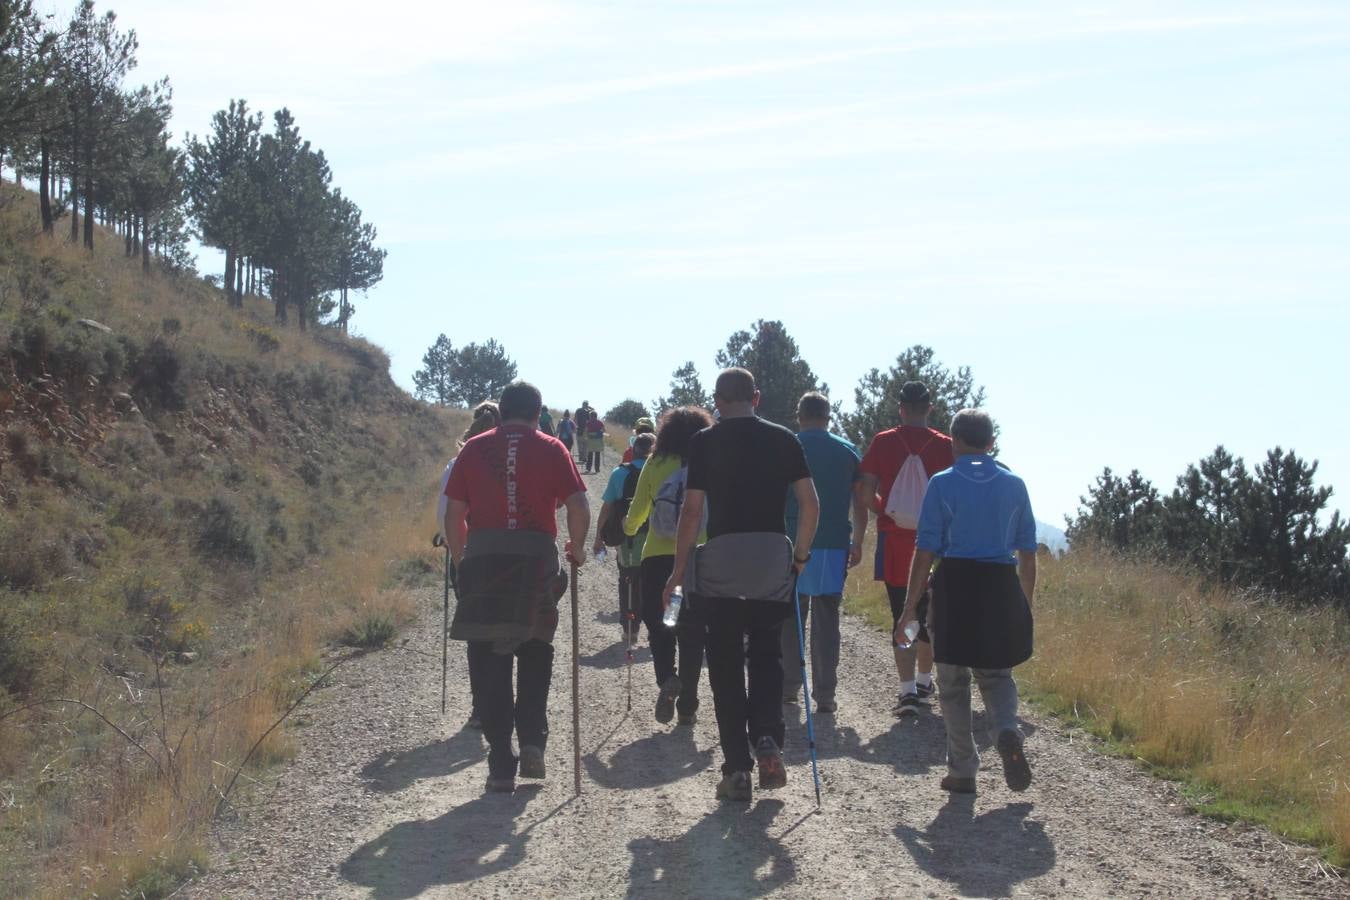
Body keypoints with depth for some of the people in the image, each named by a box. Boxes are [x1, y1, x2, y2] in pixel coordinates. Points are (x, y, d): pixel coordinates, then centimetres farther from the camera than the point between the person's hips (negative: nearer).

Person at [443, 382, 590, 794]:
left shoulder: (474, 449, 8)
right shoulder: (550, 449, 5)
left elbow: (453, 513, 5)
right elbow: (579, 507, -4)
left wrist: (459, 559, 17)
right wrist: (577, 548, 12)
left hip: (482, 557, 0)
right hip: (536, 558, 0)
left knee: (488, 662, 5)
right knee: (535, 652, 18)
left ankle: (500, 764, 3)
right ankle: (532, 741, 4)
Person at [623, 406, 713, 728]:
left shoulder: (655, 464, -2)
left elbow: (637, 511, 2)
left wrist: (628, 528, 23)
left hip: (657, 557, 0)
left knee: (657, 624, 14)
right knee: (692, 632, 10)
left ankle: (667, 679, -13)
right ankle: (687, 706, 12)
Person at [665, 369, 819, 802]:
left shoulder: (705, 441, 0)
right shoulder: (784, 439, 7)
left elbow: (692, 510, -4)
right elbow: (810, 503, 3)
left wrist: (679, 570, 2)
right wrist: (800, 555, 16)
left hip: (722, 557, -2)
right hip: (774, 555, 2)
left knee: (726, 662, 5)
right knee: (766, 653, 15)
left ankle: (737, 768, 4)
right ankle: (767, 740, -7)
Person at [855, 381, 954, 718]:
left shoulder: (883, 443, -3)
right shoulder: (945, 445, -1)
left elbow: (865, 493, -4)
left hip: (894, 539, -1)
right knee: (928, 615, 16)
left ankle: (908, 690, -8)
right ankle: (924, 683, 28)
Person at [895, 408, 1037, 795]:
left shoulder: (942, 484, -3)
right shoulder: (1014, 485, 6)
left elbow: (926, 549, -6)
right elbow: (1028, 552, 8)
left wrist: (910, 605, -1)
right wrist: (1025, 604, 17)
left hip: (956, 586, -2)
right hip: (1002, 587, 2)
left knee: (953, 682, 9)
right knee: (996, 673, 16)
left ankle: (962, 770, 10)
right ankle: (1007, 731, -13)